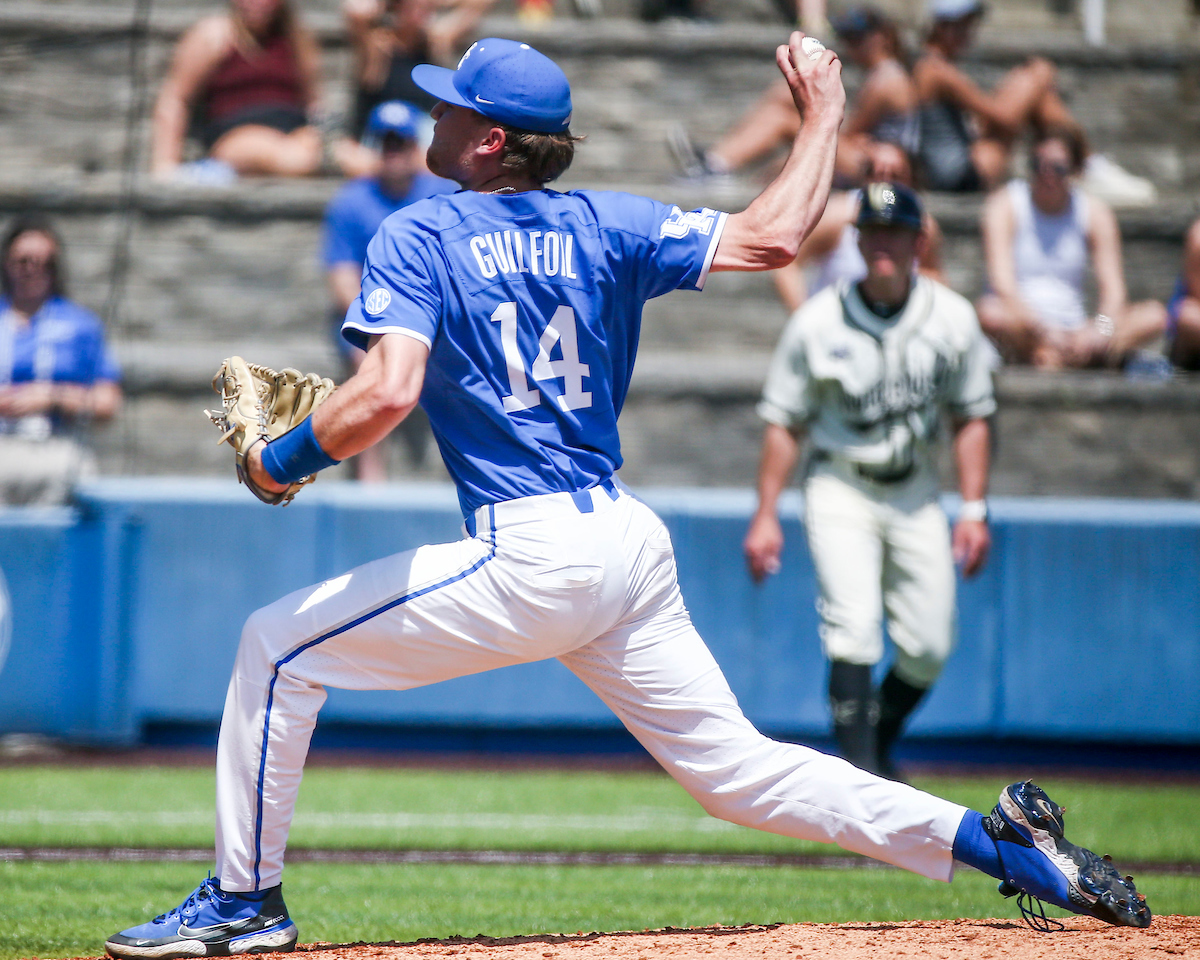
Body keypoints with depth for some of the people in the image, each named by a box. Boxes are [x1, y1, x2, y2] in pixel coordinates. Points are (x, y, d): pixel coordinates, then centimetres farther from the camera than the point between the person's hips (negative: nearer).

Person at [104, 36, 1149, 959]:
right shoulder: (604, 225, 11)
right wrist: (823, 117, 23)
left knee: (278, 647, 5)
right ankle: (987, 839, 2)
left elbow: (387, 393, -17)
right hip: (633, 541, 7)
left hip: (530, 558, -6)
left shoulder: (416, 237, -3)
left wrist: (284, 457, -1)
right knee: (737, 768, 12)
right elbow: (770, 237, 7)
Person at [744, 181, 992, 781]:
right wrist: (765, 516, -7)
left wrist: (974, 510, -1)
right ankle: (859, 770, -21)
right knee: (855, 628, -21)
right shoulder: (817, 323, -9)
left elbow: (972, 417, 5)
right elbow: (784, 422, -3)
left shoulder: (953, 319, -2)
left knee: (928, 648, 0)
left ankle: (878, 747, 24)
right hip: (840, 490, -3)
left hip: (916, 495, 3)